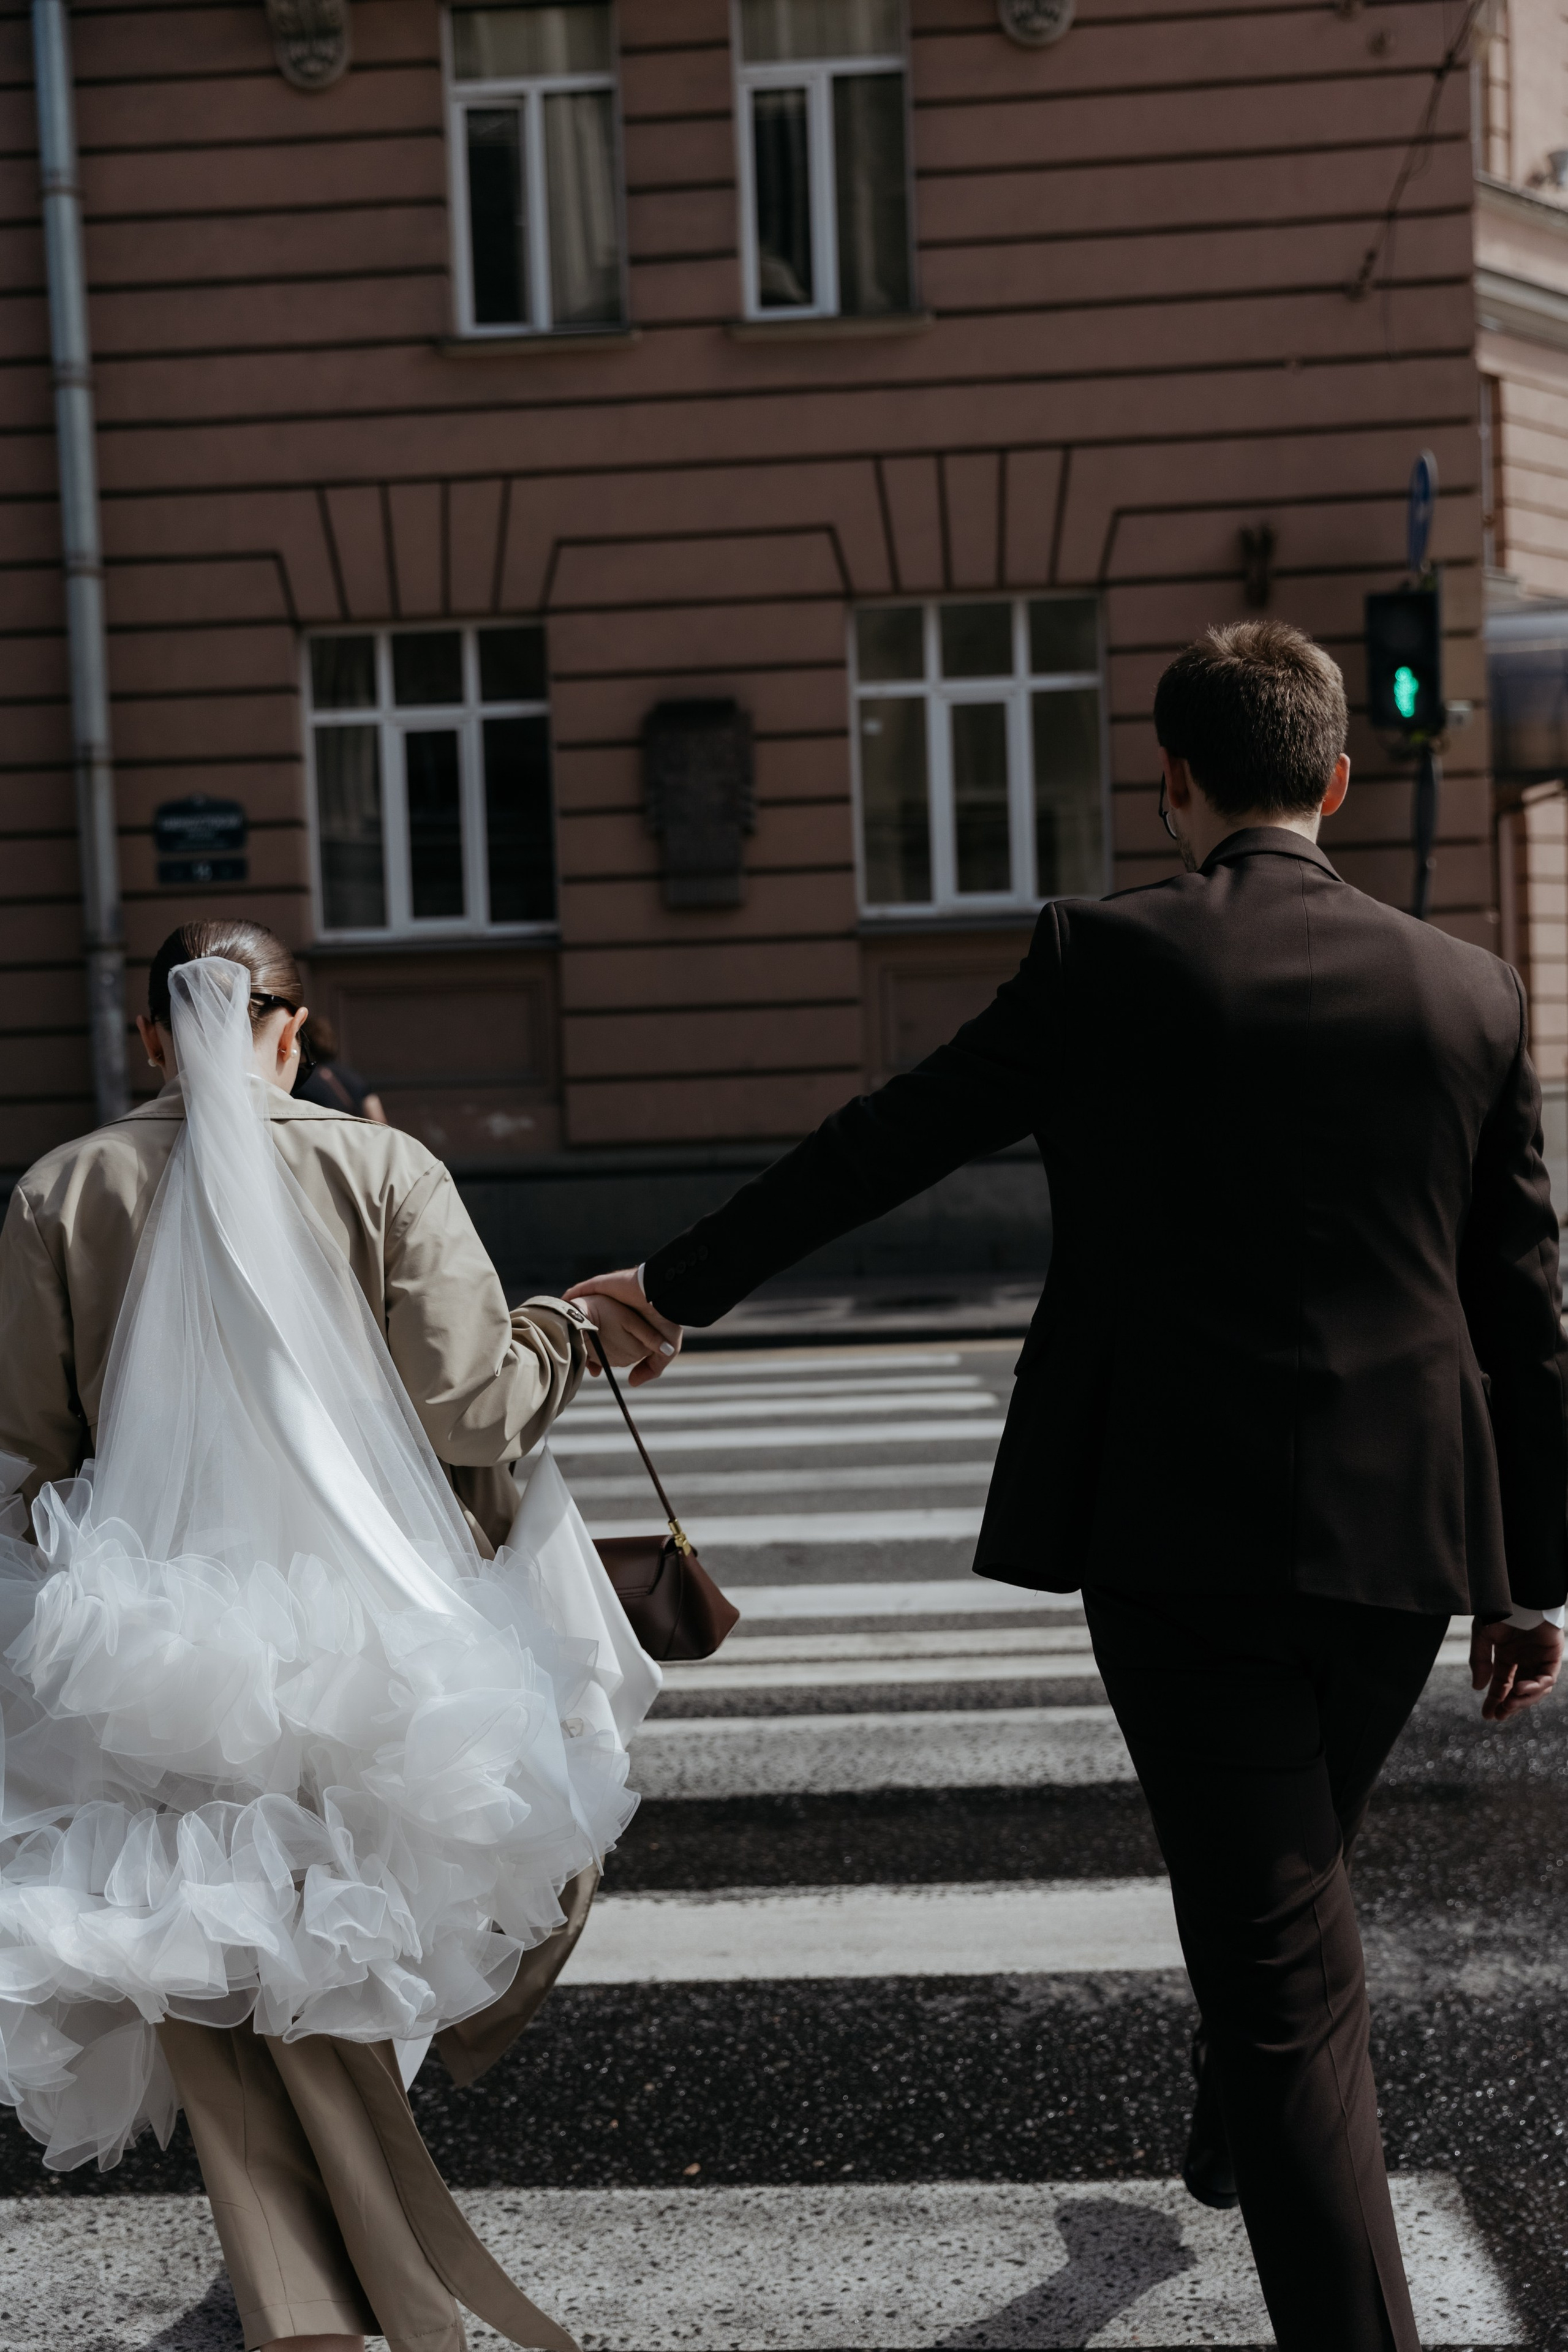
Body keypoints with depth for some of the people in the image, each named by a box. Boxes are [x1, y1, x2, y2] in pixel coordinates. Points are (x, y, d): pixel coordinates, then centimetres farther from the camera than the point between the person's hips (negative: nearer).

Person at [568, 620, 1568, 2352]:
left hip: (1179, 1527, -4)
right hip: (1404, 1532, 5)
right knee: (1291, 1870, 28)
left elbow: (881, 1144, 3)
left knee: (1278, 1951, 1)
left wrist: (681, 1284, 17)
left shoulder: (1104, 958, -6)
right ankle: (1231, 2141, 52)